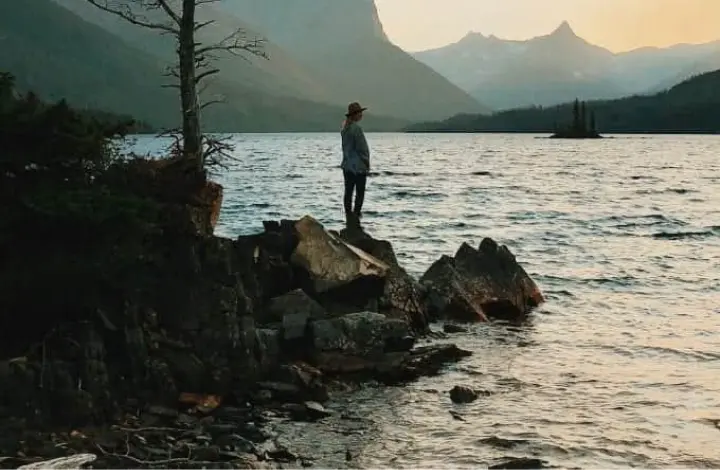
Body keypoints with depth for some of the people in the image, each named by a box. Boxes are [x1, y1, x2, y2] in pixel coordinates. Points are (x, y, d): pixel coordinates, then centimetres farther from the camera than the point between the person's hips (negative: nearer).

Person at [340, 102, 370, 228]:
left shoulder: (345, 128, 9)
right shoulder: (356, 128, -17)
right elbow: (362, 148, -16)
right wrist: (367, 163, -7)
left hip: (347, 165, 8)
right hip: (359, 166, -8)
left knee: (348, 192, 9)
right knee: (360, 193, -1)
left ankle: (349, 219, 12)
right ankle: (355, 216, -4)